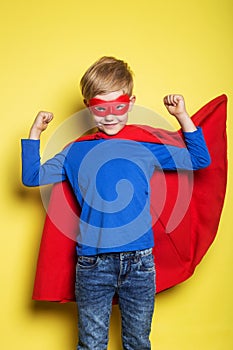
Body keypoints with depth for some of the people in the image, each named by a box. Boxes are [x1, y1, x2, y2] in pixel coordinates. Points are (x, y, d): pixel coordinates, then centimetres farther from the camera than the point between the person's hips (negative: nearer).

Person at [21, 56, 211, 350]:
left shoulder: (147, 148, 5)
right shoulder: (76, 152, 6)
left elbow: (200, 159, 10)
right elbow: (32, 177, 9)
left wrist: (182, 116, 3)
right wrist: (35, 132, 4)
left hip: (140, 262, 1)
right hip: (92, 265, 0)